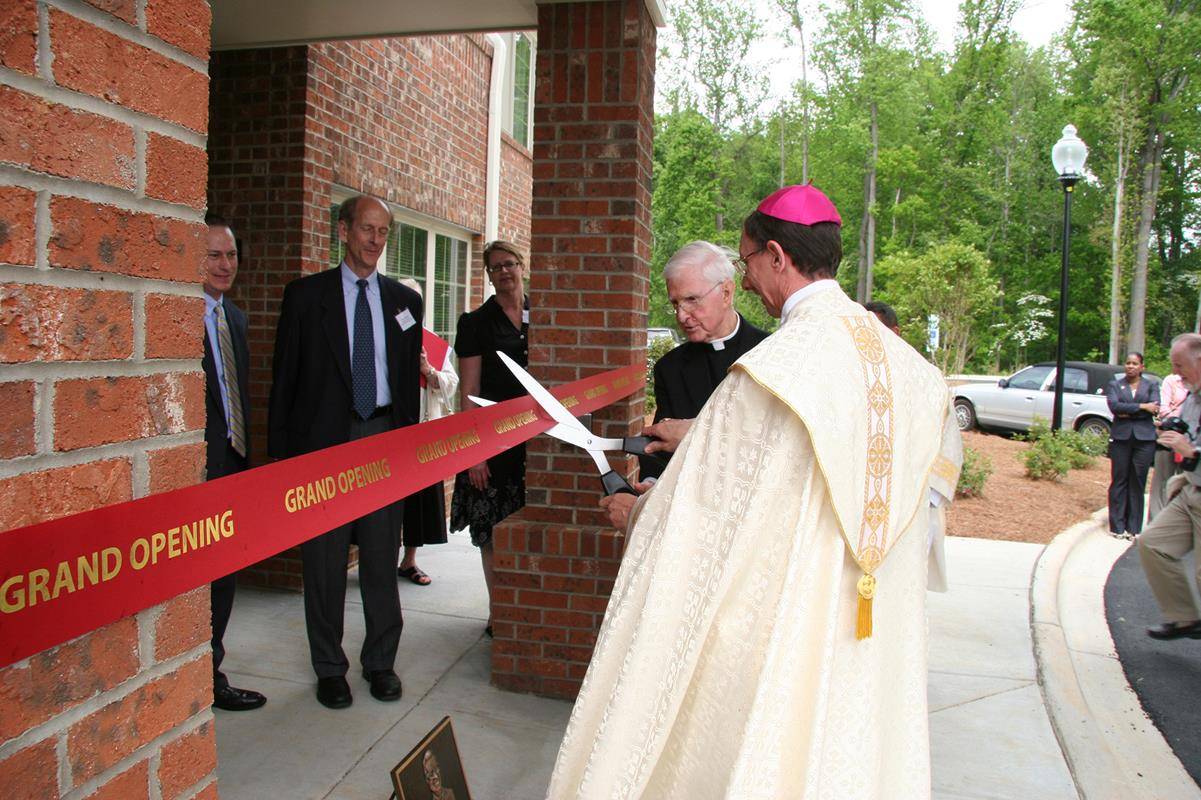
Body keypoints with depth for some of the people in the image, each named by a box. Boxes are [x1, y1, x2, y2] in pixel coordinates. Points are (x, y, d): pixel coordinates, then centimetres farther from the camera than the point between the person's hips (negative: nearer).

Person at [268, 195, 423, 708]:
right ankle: (329, 667, 22)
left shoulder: (404, 300, 9)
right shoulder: (306, 295, 1)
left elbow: (410, 380, 11)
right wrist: (280, 452, -2)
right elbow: (285, 378, 1)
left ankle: (381, 661, 25)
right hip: (324, 438, -2)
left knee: (382, 556, 9)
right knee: (324, 559, 7)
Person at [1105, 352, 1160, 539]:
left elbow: (1155, 409, -6)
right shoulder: (1114, 385, 10)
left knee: (1138, 483, 2)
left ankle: (1133, 527, 8)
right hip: (1121, 438, 0)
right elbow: (1114, 406, -8)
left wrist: (1128, 412, -10)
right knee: (1119, 482, 1)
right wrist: (1142, 407, -12)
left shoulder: (1151, 385, 10)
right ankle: (1117, 526, 6)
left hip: (1144, 439, 0)